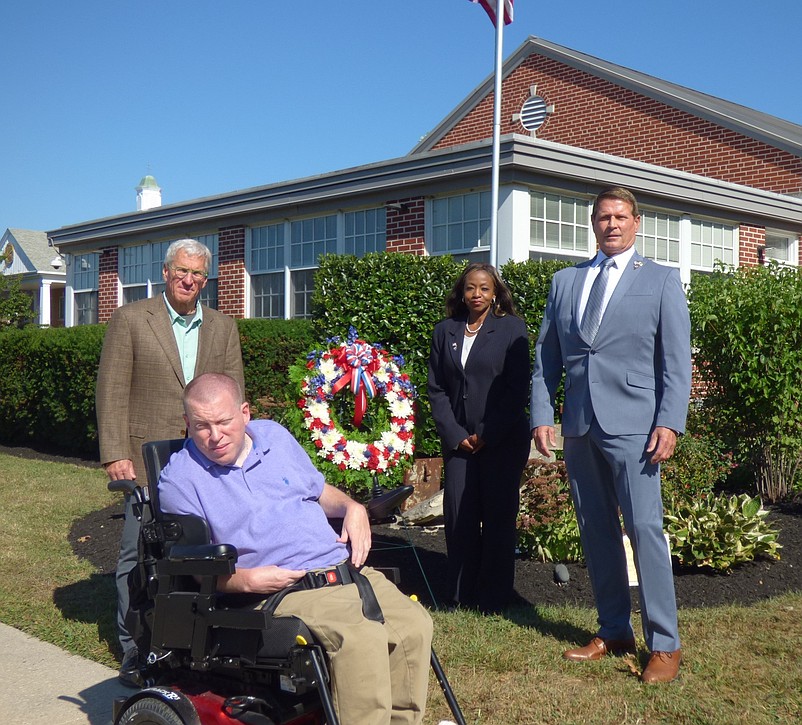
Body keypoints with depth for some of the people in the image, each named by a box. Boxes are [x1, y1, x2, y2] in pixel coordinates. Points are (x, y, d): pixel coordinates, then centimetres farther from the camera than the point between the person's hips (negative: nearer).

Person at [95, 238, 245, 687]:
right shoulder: (131, 320, 2)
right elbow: (112, 391, -2)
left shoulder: (224, 328, 12)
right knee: (139, 556, 2)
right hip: (147, 459, -2)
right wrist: (115, 454, -9)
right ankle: (135, 653, 15)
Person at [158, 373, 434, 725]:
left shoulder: (274, 435, 16)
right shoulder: (179, 478, 0)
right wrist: (246, 580, -18)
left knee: (414, 624, -16)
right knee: (363, 635, -31)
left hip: (346, 568, 6)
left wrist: (353, 508, 7)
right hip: (284, 590, -6)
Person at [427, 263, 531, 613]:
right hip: (459, 440, 3)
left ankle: (494, 597, 12)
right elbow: (436, 388, 9)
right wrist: (455, 435, -2)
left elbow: (518, 389, -3)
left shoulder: (512, 329, 1)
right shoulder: (445, 331, 11)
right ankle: (461, 594, 12)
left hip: (503, 440, -3)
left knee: (498, 515, 2)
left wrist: (487, 435, -8)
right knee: (458, 515, -1)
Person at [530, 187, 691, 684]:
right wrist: (542, 416, 3)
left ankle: (665, 644, 0)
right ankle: (614, 631, 20)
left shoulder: (661, 281, 6)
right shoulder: (565, 282, 15)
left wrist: (669, 423, -11)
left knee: (645, 527, -8)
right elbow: (546, 358, 13)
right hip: (579, 425, 4)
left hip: (633, 424, -4)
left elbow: (677, 359, -1)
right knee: (596, 530, 8)